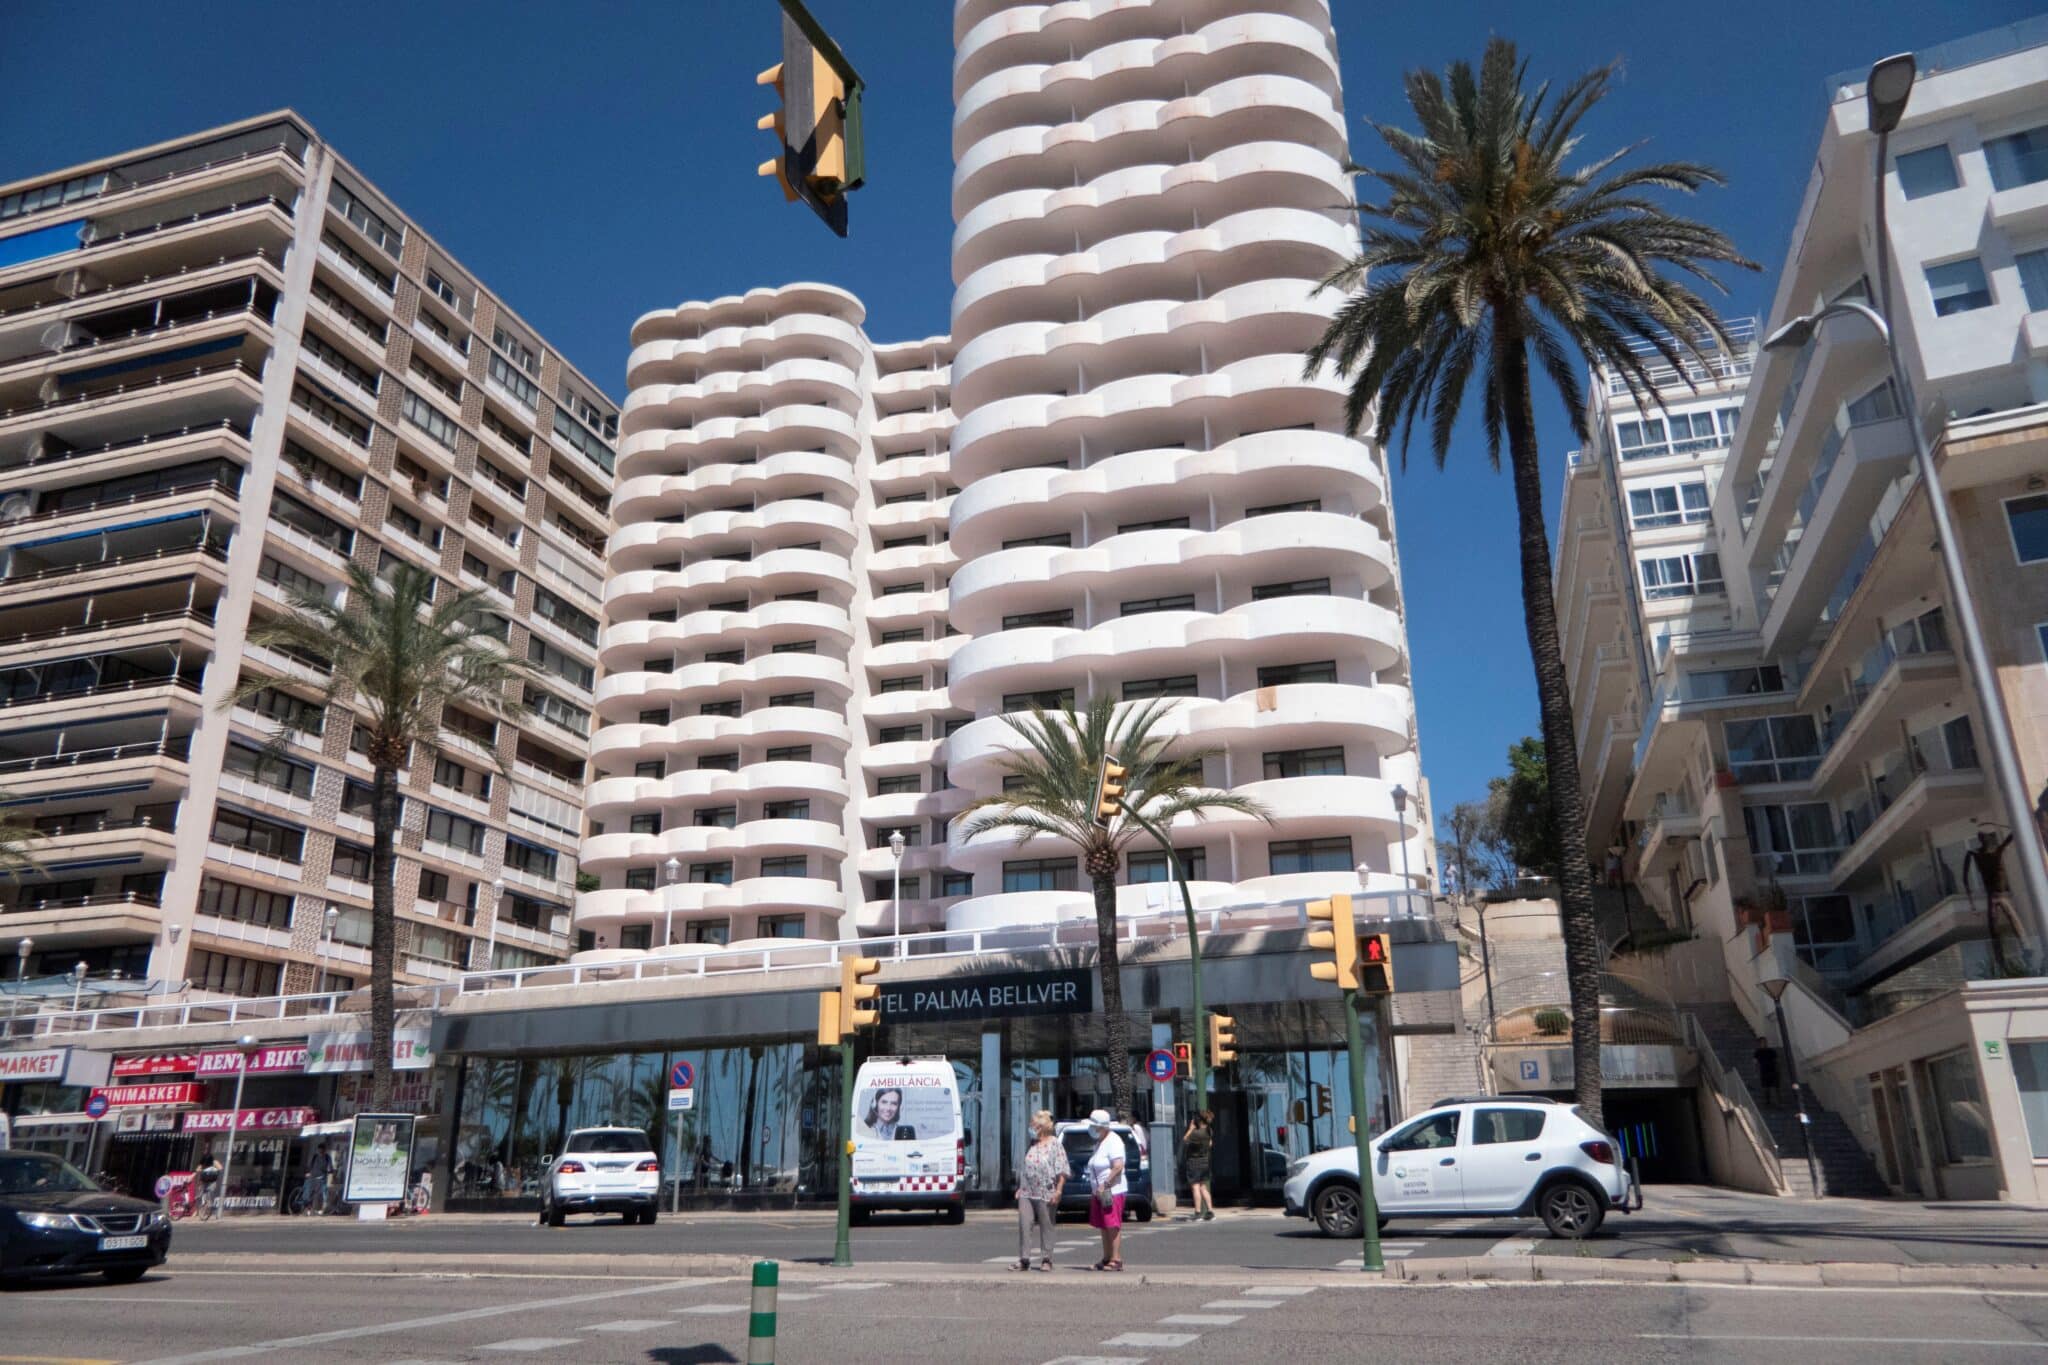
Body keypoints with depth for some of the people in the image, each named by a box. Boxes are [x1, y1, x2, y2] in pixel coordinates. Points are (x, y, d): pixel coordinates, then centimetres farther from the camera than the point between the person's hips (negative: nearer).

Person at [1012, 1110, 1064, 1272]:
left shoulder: (1054, 1144, -3)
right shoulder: (1031, 1145, 14)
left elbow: (1061, 1172, -8)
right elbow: (1022, 1169, 20)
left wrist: (1058, 1191, -14)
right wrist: (1019, 1188, 15)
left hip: (1046, 1194, -5)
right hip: (1026, 1193, 5)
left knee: (1046, 1227, 4)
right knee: (1024, 1225, -2)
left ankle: (1046, 1260, 13)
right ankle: (1023, 1260, 2)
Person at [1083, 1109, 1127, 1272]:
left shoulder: (1113, 1141, -13)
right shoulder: (1099, 1142, 16)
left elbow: (1118, 1166, -22)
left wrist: (1105, 1185, -21)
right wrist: (1095, 1189, 18)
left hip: (1112, 1190, -10)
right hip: (1100, 1191, 10)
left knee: (1113, 1226, -9)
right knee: (1103, 1227, 12)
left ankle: (1116, 1260, -7)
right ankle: (1107, 1258, 18)